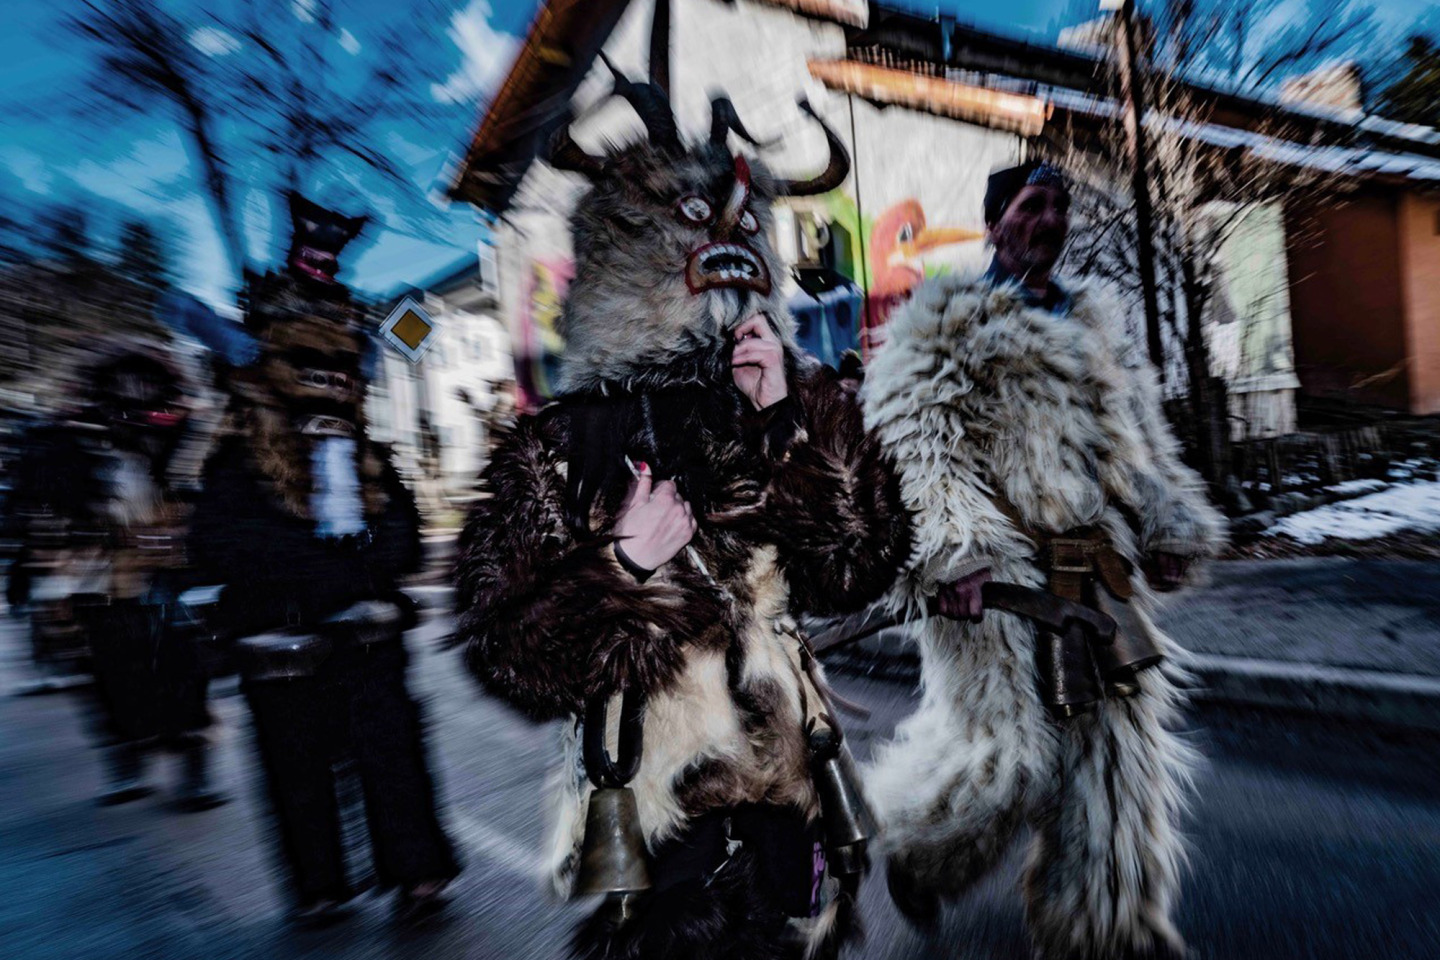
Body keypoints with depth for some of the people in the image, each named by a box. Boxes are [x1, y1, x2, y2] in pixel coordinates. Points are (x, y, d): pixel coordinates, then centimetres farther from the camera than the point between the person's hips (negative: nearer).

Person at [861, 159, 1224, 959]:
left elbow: (1143, 434, 24)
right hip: (1000, 572, -7)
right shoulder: (945, 320, -2)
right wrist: (951, 551, -22)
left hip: (1102, 574, 8)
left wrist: (1171, 528, 19)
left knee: (1121, 749, 12)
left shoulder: (1098, 317, 20)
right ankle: (917, 854, 32)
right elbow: (913, 441, -13)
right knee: (1002, 751, 0)